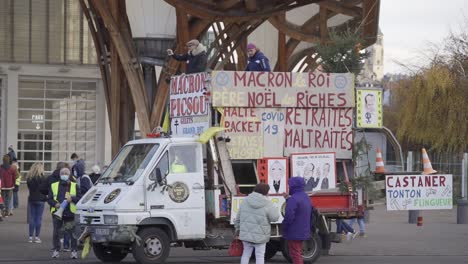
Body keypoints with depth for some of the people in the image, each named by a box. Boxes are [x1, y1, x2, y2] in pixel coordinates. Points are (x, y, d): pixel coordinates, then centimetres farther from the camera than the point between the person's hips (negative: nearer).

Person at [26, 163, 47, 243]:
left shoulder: (29, 178, 2)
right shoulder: (42, 178, -12)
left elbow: (29, 188, 10)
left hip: (31, 199, 4)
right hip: (40, 199, -4)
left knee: (32, 218, 9)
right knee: (39, 218, 1)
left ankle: (31, 236, 9)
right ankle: (37, 237, 0)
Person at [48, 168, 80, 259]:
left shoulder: (74, 186, 9)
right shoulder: (54, 186, 11)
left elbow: (79, 198, 5)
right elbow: (49, 199, 9)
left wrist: (72, 199, -15)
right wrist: (55, 204, -10)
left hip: (70, 214, -1)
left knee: (72, 233, -5)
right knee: (56, 232, 2)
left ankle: (74, 251, 2)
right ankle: (56, 250, 12)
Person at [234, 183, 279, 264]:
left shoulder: (246, 201, 1)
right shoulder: (267, 204, -14)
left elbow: (238, 217, 7)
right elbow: (274, 218, -12)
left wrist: (238, 228, 20)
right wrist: (274, 209, 7)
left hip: (246, 234, 4)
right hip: (259, 236, -4)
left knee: (246, 254, 16)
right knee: (260, 256, 6)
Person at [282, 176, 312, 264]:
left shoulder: (294, 199, -22)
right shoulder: (306, 198, 10)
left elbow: (289, 216, -26)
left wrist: (283, 226, -9)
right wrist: (288, 199, 14)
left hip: (294, 233, -9)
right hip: (303, 232, 9)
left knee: (295, 255, -3)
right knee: (298, 254, 20)